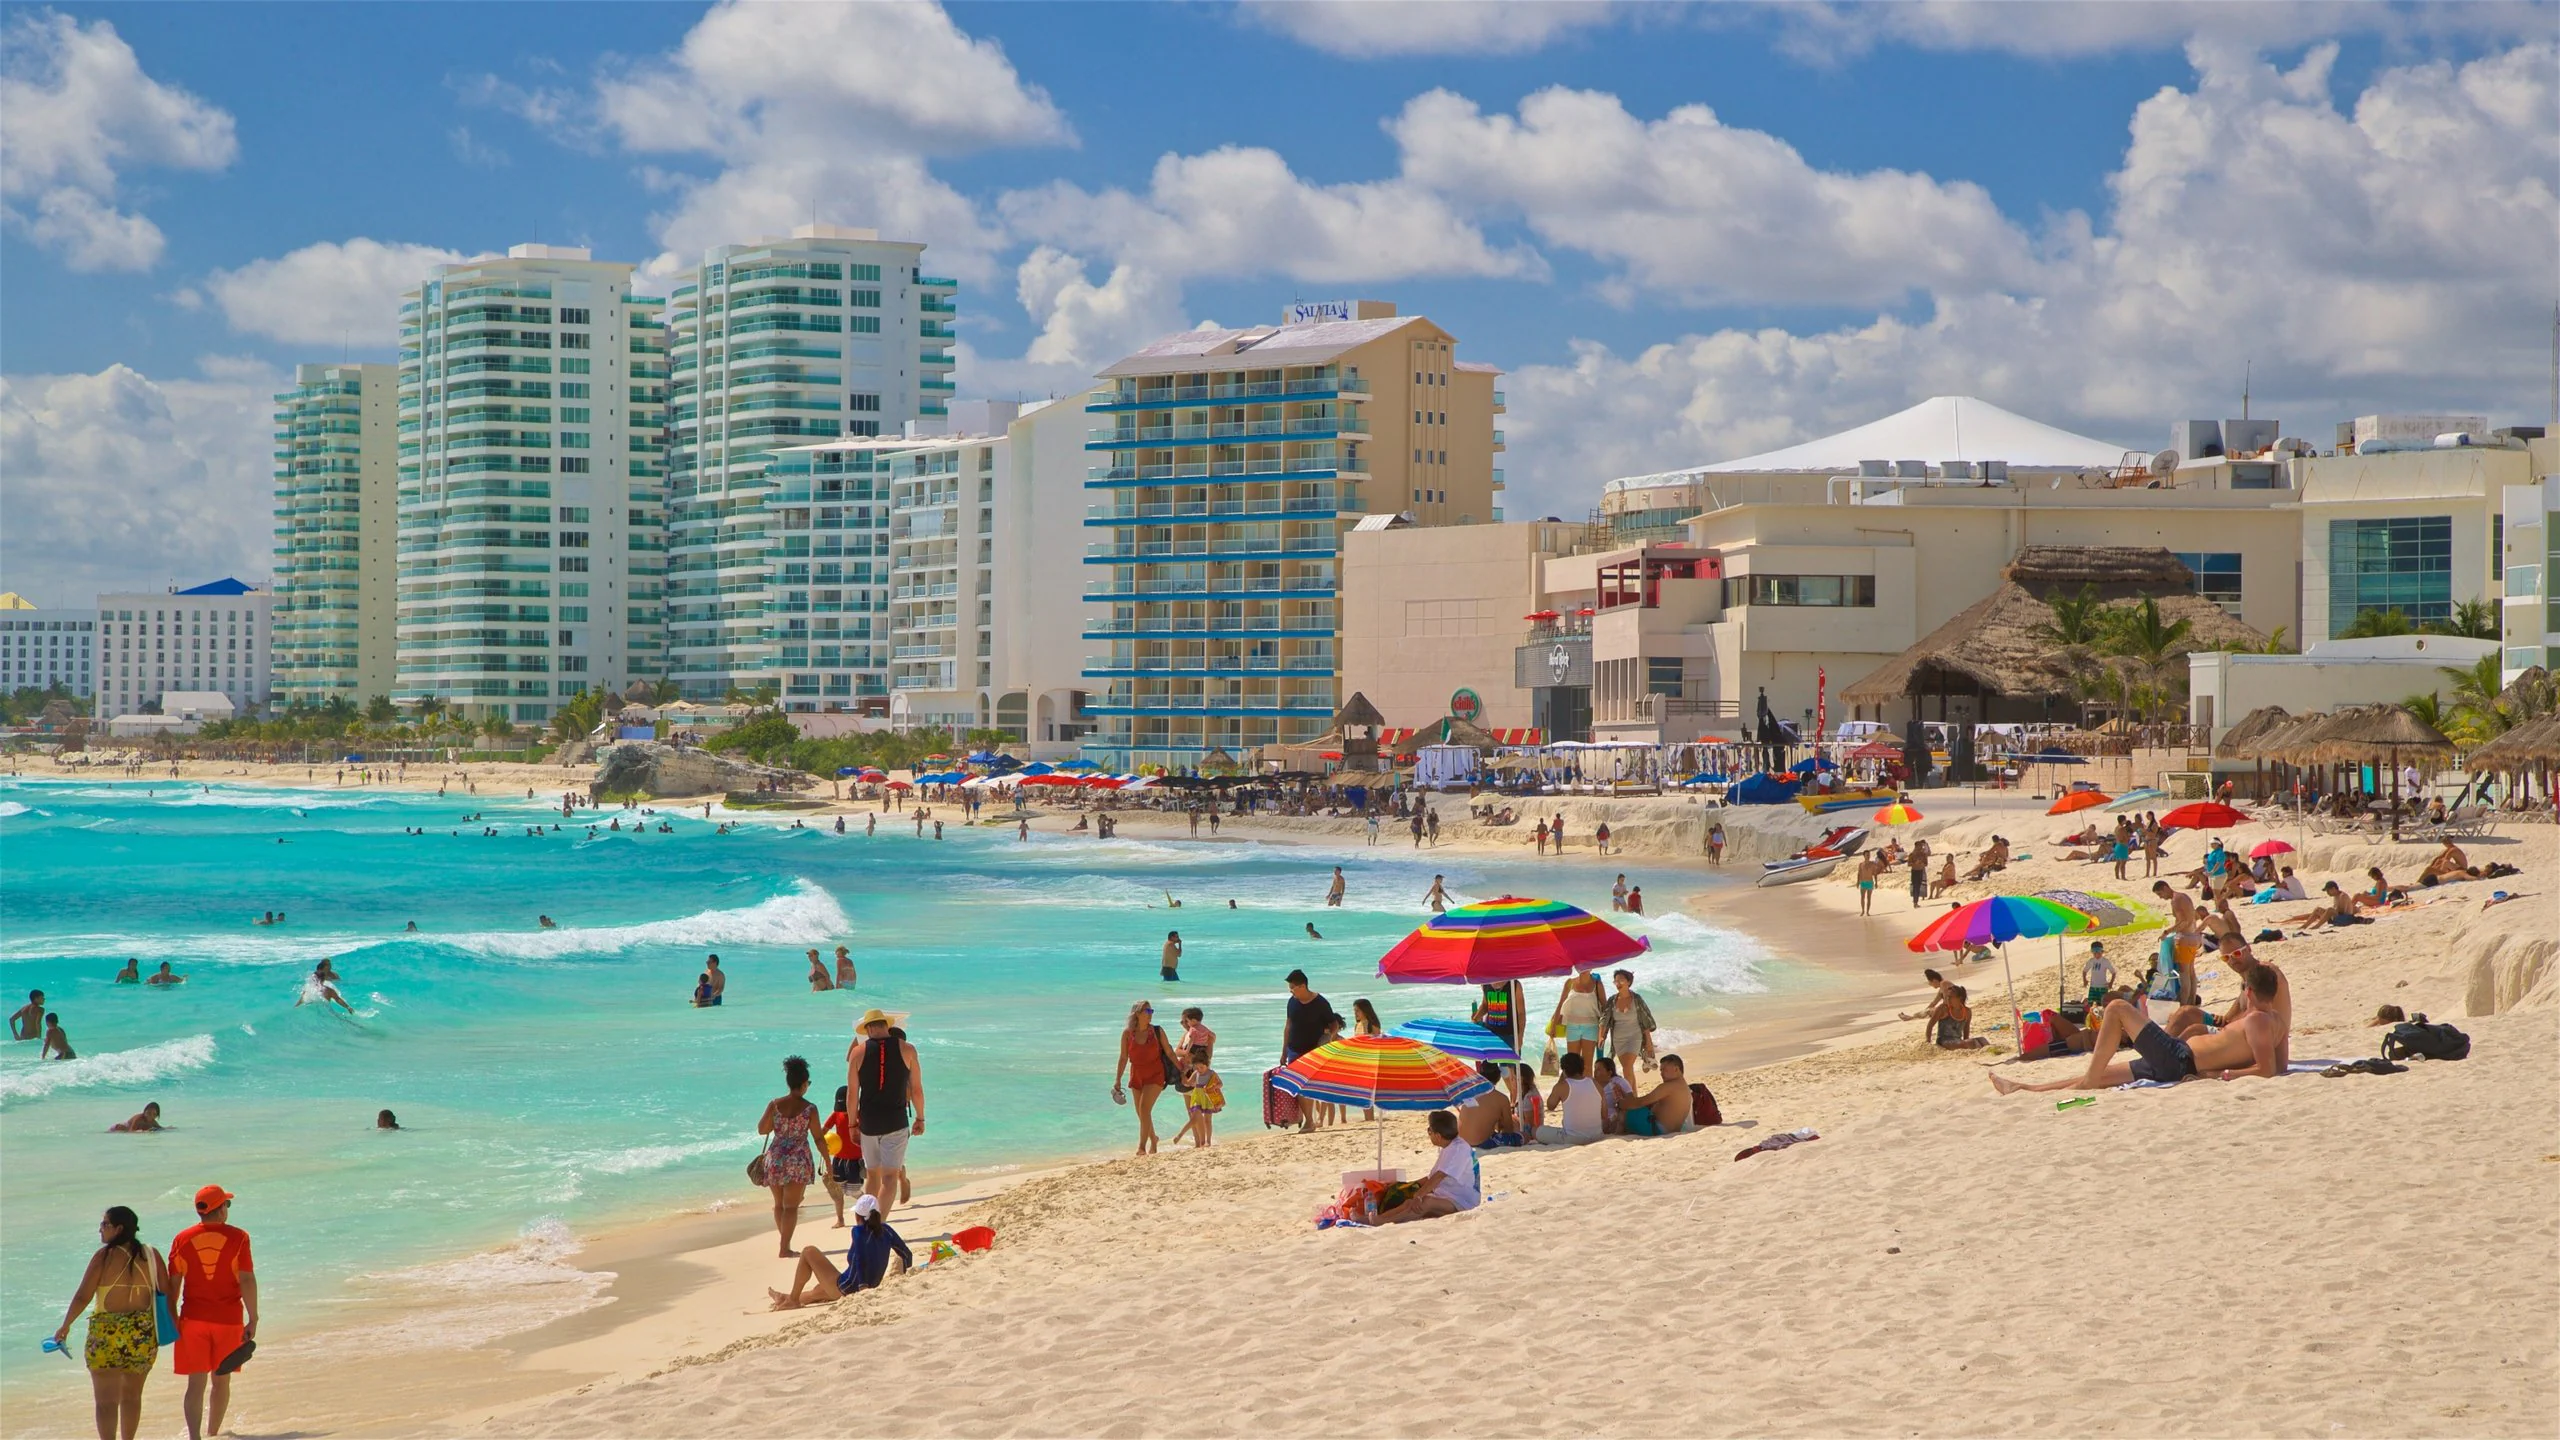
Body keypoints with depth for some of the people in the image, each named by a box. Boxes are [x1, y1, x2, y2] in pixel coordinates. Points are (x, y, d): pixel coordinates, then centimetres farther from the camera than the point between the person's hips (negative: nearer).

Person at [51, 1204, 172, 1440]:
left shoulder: (104, 1256, -9)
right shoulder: (151, 1255, 2)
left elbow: (82, 1297, -8)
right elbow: (166, 1294, 4)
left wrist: (65, 1325, 5)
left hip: (108, 1333, -4)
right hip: (144, 1334, 5)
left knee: (106, 1400, -1)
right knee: (132, 1396, 20)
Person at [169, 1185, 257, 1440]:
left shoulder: (182, 1240, -1)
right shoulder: (238, 1238, -5)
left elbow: (173, 1285, 0)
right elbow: (247, 1280, -9)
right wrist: (253, 1319, -4)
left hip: (193, 1318, 0)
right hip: (228, 1318, 0)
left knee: (196, 1382, -1)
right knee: (221, 1380, 16)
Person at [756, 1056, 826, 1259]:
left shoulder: (774, 1104, -2)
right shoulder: (810, 1109, -8)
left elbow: (762, 1129, 4)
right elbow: (818, 1138, -4)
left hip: (775, 1158, 3)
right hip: (798, 1160, -3)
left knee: (779, 1204, 17)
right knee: (791, 1205, -1)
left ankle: (785, 1243, 24)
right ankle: (785, 1248, -6)